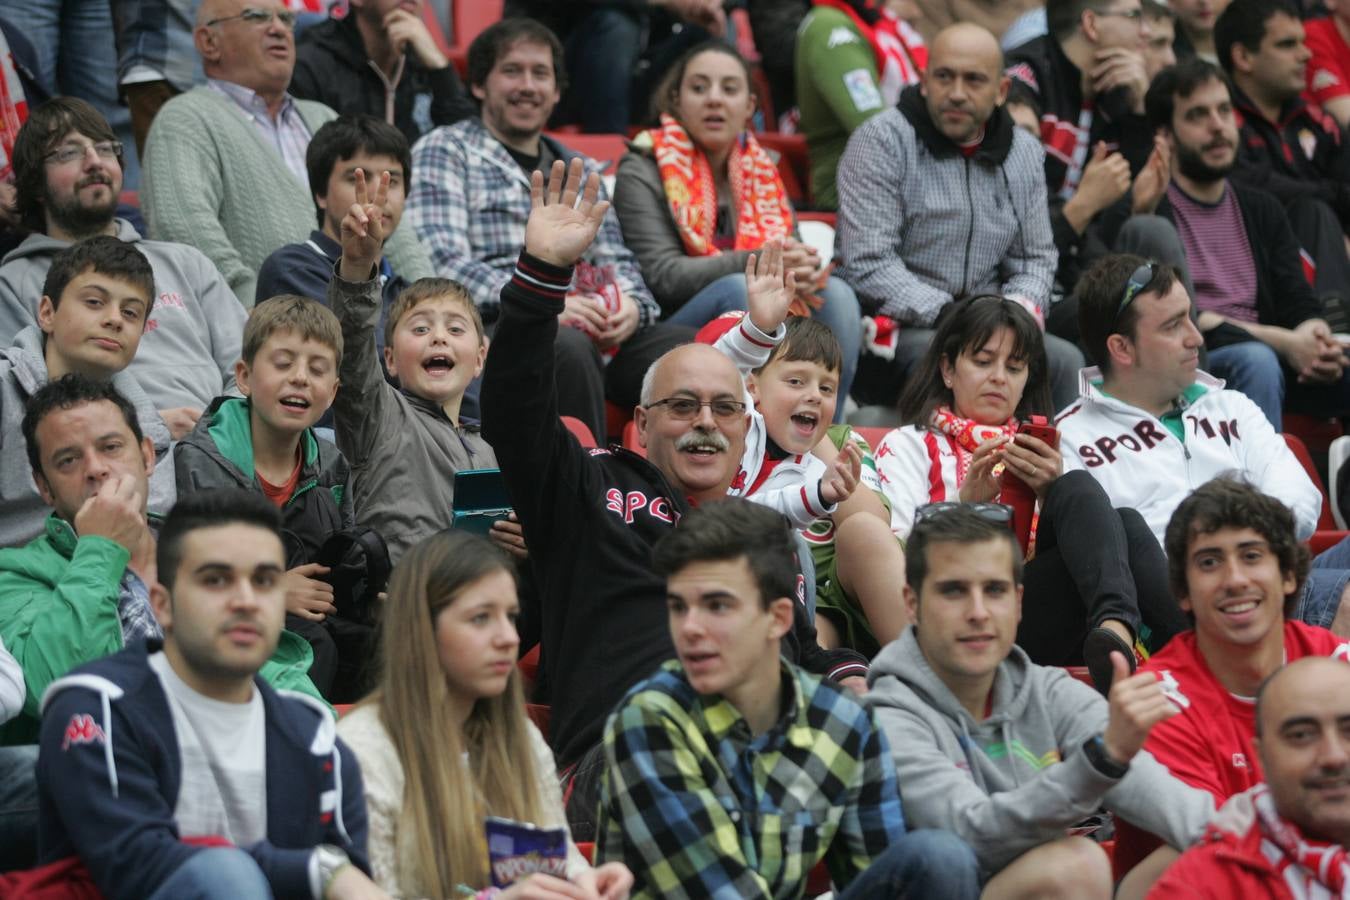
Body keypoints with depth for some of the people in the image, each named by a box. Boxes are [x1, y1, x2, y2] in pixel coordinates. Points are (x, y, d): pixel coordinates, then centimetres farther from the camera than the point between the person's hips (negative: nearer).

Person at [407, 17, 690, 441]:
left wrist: (633, 306, -1)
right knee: (569, 346, -39)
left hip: (602, 331, 6)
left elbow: (617, 259, 25)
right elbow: (442, 262, -5)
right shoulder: (443, 152, 10)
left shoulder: (579, 170, 30)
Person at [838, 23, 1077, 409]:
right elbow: (868, 266, -13)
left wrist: (1022, 306, -4)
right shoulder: (881, 141, -5)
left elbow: (1036, 258, 21)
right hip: (892, 331, -5)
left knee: (1066, 361, -23)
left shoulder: (1023, 153, 13)